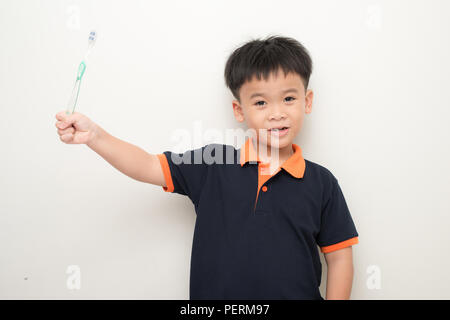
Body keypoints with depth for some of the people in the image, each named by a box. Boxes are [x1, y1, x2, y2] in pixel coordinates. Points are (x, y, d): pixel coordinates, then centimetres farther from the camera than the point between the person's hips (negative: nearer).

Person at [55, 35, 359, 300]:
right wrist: (94, 135, -20)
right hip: (213, 293, 1)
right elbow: (148, 167, -8)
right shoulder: (212, 166, -6)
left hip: (299, 293, 0)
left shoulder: (321, 182, -7)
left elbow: (340, 257, -2)